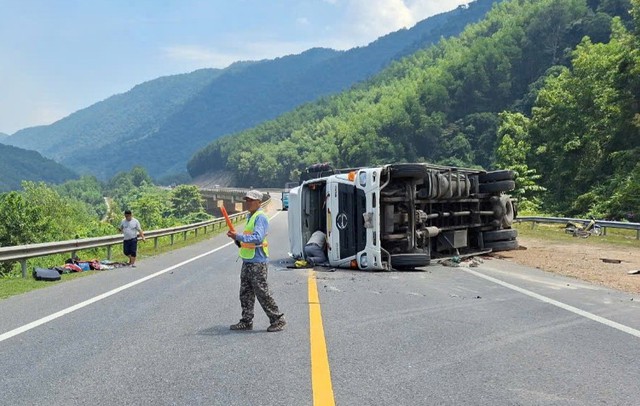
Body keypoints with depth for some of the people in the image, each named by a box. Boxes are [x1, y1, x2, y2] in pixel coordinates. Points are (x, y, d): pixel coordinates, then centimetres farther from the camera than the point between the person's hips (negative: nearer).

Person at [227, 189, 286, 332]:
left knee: (262, 293, -4)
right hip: (247, 261, 10)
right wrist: (237, 238, 8)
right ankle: (246, 321, 20)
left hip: (257, 262, -10)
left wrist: (238, 236, -28)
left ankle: (278, 319, 6)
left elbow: (258, 238, -26)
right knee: (245, 293, 12)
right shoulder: (250, 216, 17)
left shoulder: (260, 217, -14)